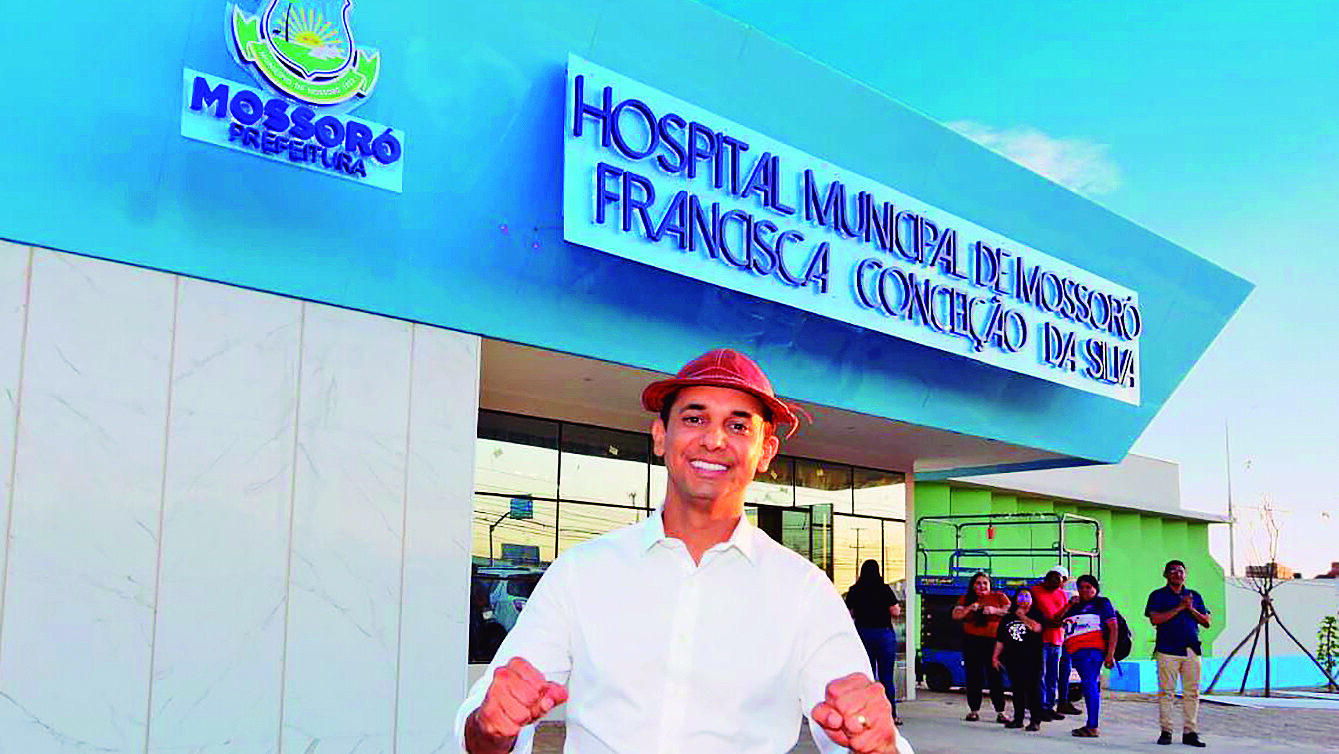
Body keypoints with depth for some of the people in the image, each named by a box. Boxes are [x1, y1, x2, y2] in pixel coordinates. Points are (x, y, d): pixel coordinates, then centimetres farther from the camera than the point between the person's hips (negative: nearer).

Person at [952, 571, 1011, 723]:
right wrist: (969, 608, -11)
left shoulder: (999, 597, 10)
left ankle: (1000, 711, -2)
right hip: (972, 641, 2)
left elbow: (1011, 612, 0)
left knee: (995, 676, -5)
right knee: (973, 676, 2)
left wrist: (995, 610, -14)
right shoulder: (966, 599, 13)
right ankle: (974, 710, 9)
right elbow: (955, 615, 3)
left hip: (994, 642, -2)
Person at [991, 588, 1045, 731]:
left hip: (1032, 659, -4)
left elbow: (1037, 628, -18)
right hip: (1013, 659, 4)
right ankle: (1018, 719, 13)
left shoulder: (1036, 615, 5)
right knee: (1017, 689, 6)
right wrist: (995, 656, 13)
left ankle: (1035, 720, -3)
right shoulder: (1007, 618, 17)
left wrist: (1022, 616, -7)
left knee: (1032, 689, -7)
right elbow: (1000, 640, 19)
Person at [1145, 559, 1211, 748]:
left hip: (1191, 650, 3)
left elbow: (1206, 622, 12)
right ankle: (1166, 731, 3)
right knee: (1166, 691, -4)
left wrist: (1191, 609, -5)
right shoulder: (1158, 595, 6)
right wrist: (1180, 607, -11)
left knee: (1192, 692, 1)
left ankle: (1190, 732, 6)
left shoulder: (1195, 596, 17)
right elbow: (1155, 619, -9)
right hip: (1167, 650, -3)